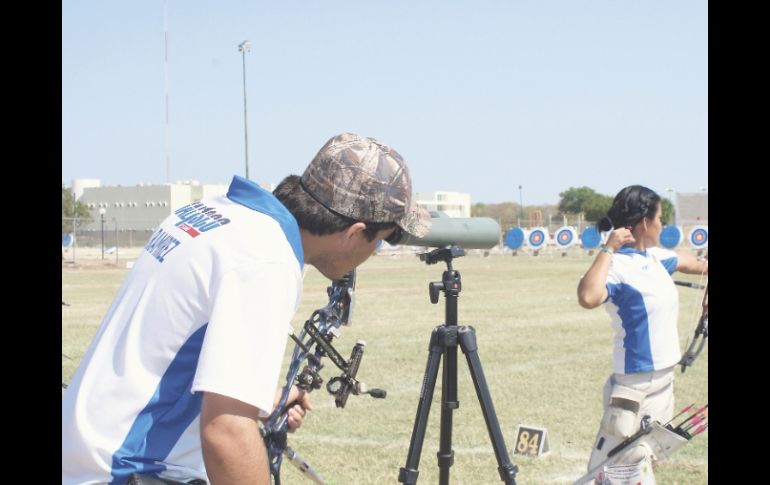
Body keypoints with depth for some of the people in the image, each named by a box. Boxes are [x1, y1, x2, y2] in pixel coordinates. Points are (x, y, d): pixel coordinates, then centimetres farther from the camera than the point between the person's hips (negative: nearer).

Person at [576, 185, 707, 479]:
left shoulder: (654, 257, 6)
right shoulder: (618, 265, -20)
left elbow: (687, 262, 28)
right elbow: (588, 298, -40)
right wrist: (608, 250, -31)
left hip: (662, 380, 9)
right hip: (636, 385, -9)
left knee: (642, 466, 18)